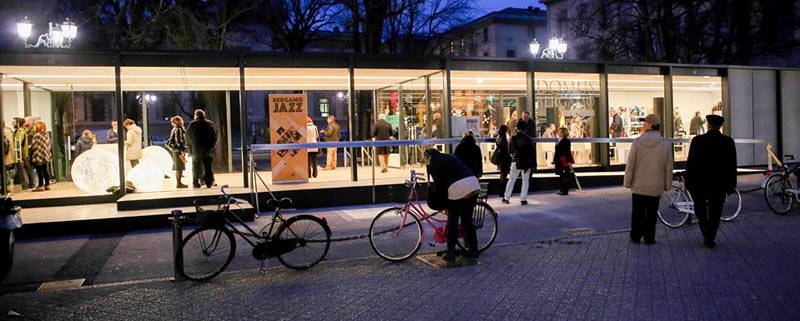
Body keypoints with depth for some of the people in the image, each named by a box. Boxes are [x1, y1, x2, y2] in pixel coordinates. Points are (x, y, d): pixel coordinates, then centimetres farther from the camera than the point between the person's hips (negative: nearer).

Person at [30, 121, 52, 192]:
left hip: (38, 157, -8)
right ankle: (47, 185, 15)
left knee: (40, 171, -3)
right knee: (45, 170, 12)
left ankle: (41, 186, 0)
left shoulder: (37, 135, -15)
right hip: (45, 156, 8)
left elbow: (34, 146, -15)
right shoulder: (46, 135, 9)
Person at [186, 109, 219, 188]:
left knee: (196, 167, 5)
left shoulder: (192, 124, -4)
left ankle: (196, 183, 3)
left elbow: (187, 136, 0)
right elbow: (216, 135, 5)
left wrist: (191, 147, 11)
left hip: (196, 149, -2)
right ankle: (209, 182, 5)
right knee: (208, 166, 8)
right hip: (208, 149, 2)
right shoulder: (210, 123, 5)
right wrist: (212, 145, 9)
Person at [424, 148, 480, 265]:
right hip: (474, 185, 7)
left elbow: (438, 185, 4)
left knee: (452, 223, 8)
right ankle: (473, 250, 25)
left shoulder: (432, 165, 6)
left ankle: (450, 254, 13)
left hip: (458, 189, -7)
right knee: (467, 220, 19)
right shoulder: (449, 157, 26)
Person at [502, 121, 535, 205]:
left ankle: (506, 198, 14)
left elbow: (509, 150, 4)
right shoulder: (528, 139, -7)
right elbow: (533, 151, -5)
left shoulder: (513, 138, -5)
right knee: (525, 181, 8)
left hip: (515, 162, 1)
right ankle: (523, 199, 3)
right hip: (526, 163, -1)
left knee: (511, 180, 12)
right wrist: (533, 163, 2)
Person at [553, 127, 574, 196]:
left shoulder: (566, 141, -11)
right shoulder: (559, 140, 16)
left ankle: (565, 191, 0)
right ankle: (561, 190, 19)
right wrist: (554, 160, 21)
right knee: (561, 175, 13)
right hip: (559, 161, 9)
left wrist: (569, 161, -20)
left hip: (564, 161, -9)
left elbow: (568, 152, -15)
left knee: (565, 176, -4)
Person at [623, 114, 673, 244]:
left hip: (638, 186, 0)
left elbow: (630, 165, -8)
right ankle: (649, 238, 13)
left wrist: (628, 182, 2)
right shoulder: (666, 144, -6)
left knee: (637, 213, 11)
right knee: (651, 214, 9)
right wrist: (667, 185, 9)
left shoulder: (637, 142, -11)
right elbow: (668, 168, -2)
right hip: (656, 187, 1)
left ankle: (635, 237, 17)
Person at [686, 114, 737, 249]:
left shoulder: (697, 140, -9)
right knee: (715, 213, 9)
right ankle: (710, 239, 10)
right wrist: (731, 185, 8)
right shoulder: (729, 142, -3)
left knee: (700, 209, 16)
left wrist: (688, 182, 1)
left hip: (700, 183, -1)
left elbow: (690, 163, -7)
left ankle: (707, 236, 6)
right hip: (720, 184, 1)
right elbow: (732, 166, 1)